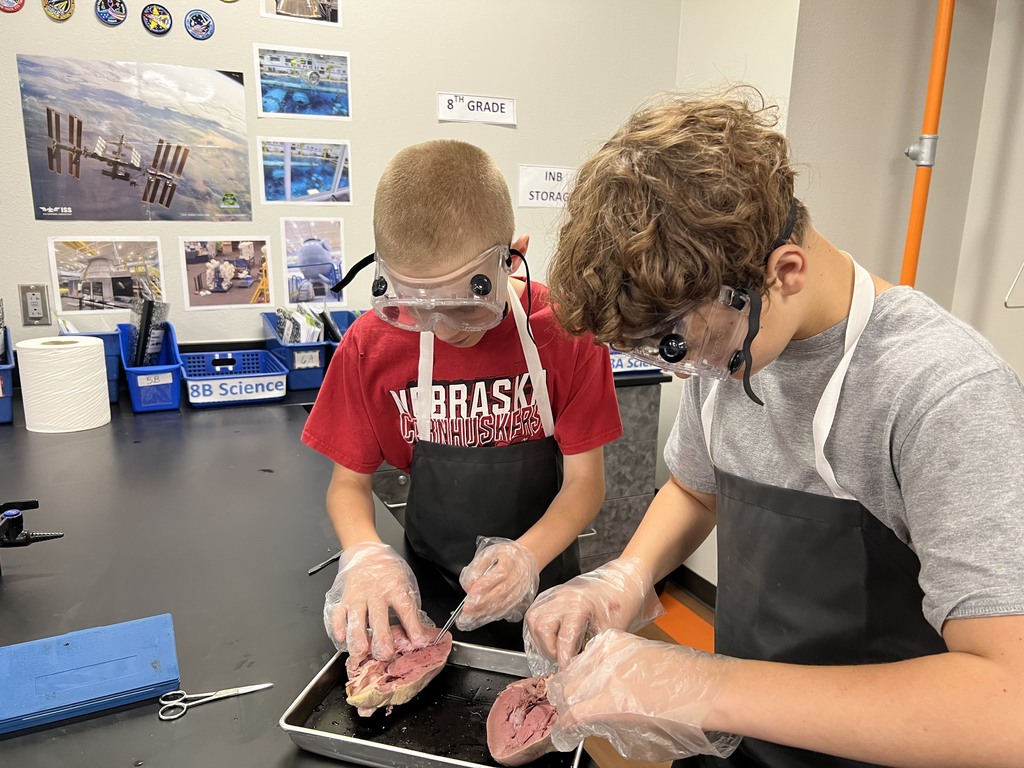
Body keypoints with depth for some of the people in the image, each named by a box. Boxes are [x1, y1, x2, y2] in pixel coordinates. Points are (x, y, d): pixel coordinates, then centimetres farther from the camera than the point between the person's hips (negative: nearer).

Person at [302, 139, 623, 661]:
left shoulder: (563, 331, -18)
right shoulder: (371, 345, -14)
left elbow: (585, 480, -12)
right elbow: (348, 483, -4)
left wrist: (527, 556, -29)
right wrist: (365, 555, -25)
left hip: (540, 582, -3)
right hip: (425, 588, 4)